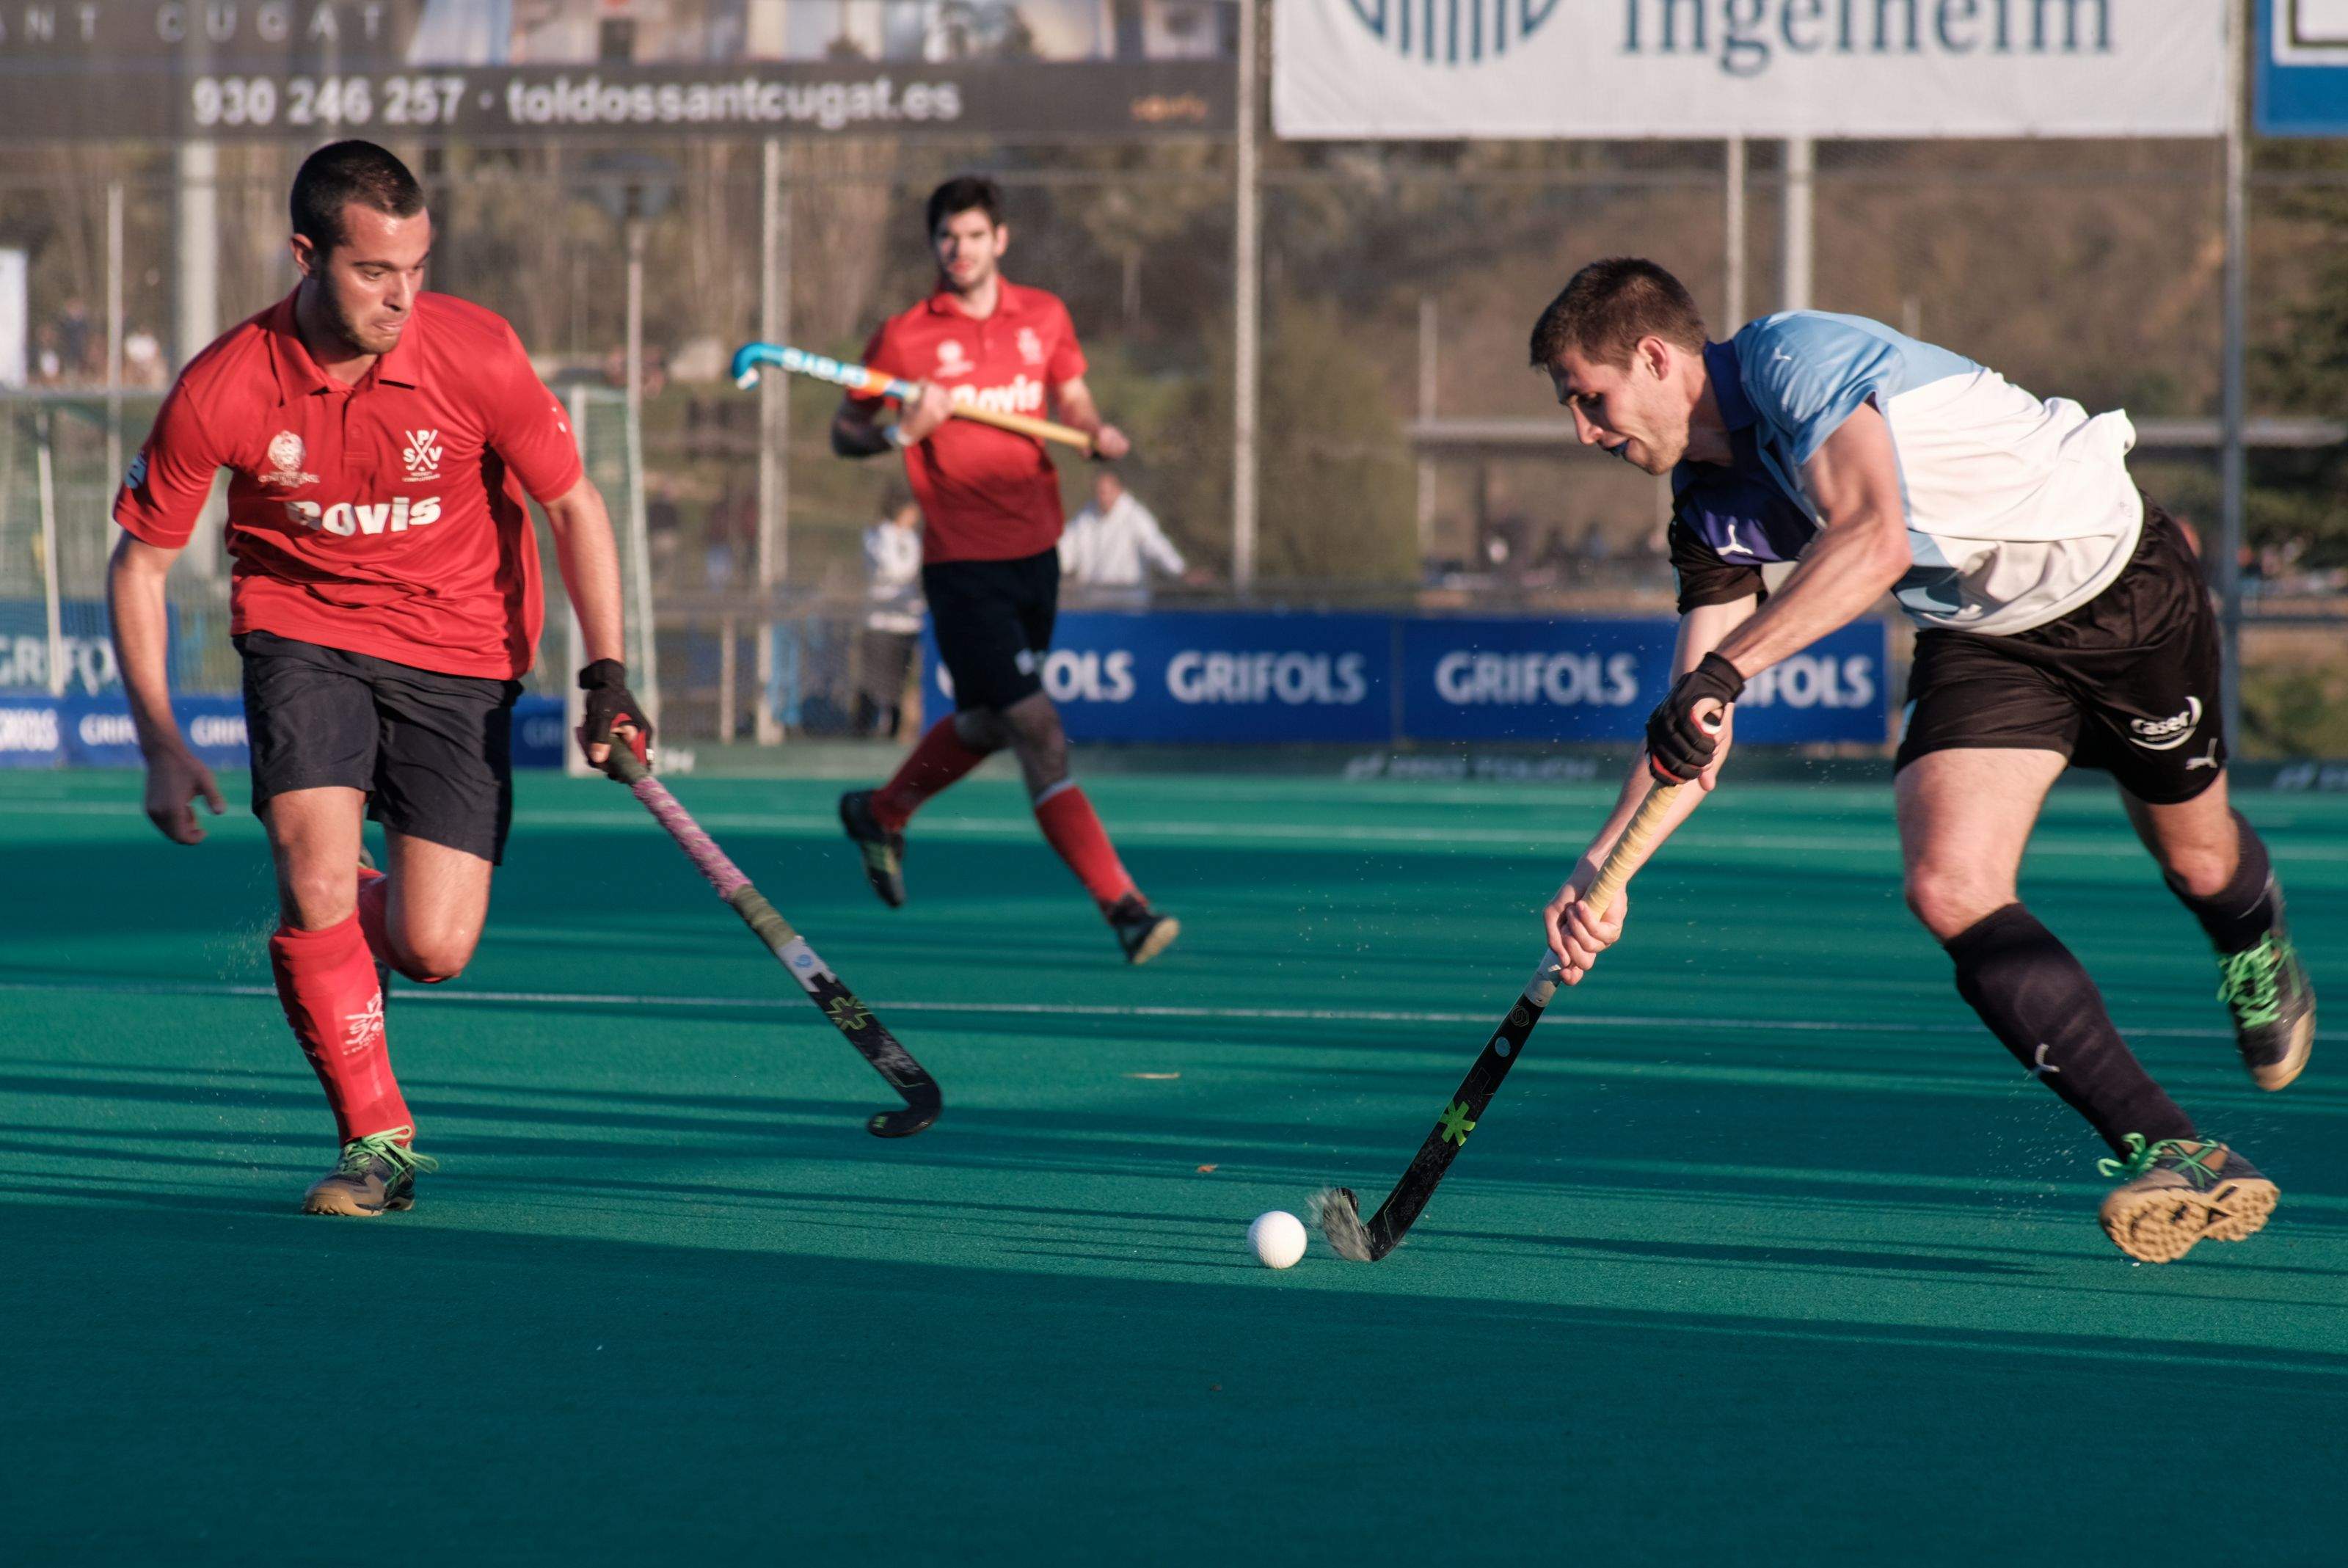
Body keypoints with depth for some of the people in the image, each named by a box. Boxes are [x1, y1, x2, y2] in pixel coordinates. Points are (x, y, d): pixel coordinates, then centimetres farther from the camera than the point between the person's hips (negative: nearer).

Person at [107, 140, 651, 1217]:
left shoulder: (474, 354, -17)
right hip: (303, 631, 0)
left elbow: (573, 507, -3)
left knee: (433, 951, -10)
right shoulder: (222, 392, -16)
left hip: (458, 653, 0)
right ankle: (377, 1140, -4)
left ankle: (323, 930, 28)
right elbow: (139, 563, -3)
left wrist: (606, 678, -11)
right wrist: (160, 744, -8)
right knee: (317, 877, -24)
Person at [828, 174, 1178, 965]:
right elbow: (843, 433, 2)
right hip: (963, 564, -6)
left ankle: (879, 813, 47)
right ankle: (1122, 906, -16)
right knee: (1041, 736, -13)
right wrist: (901, 432, -19)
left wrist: (1101, 435, -5)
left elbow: (1074, 404, 18)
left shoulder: (1044, 318, 5)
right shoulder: (905, 337, -6)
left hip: (1036, 550, 6)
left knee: (988, 724, 21)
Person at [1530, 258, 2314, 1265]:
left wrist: (1721, 672, -50)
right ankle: (2174, 1157, -22)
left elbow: (1876, 542, -44)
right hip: (1982, 642, 6)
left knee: (2198, 859, 13)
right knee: (1949, 890, -19)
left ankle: (2255, 951, 55)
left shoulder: (1795, 357, -28)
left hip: (2123, 580, -6)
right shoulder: (1710, 505, -4)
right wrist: (1602, 866, -14)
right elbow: (1696, 725, -2)